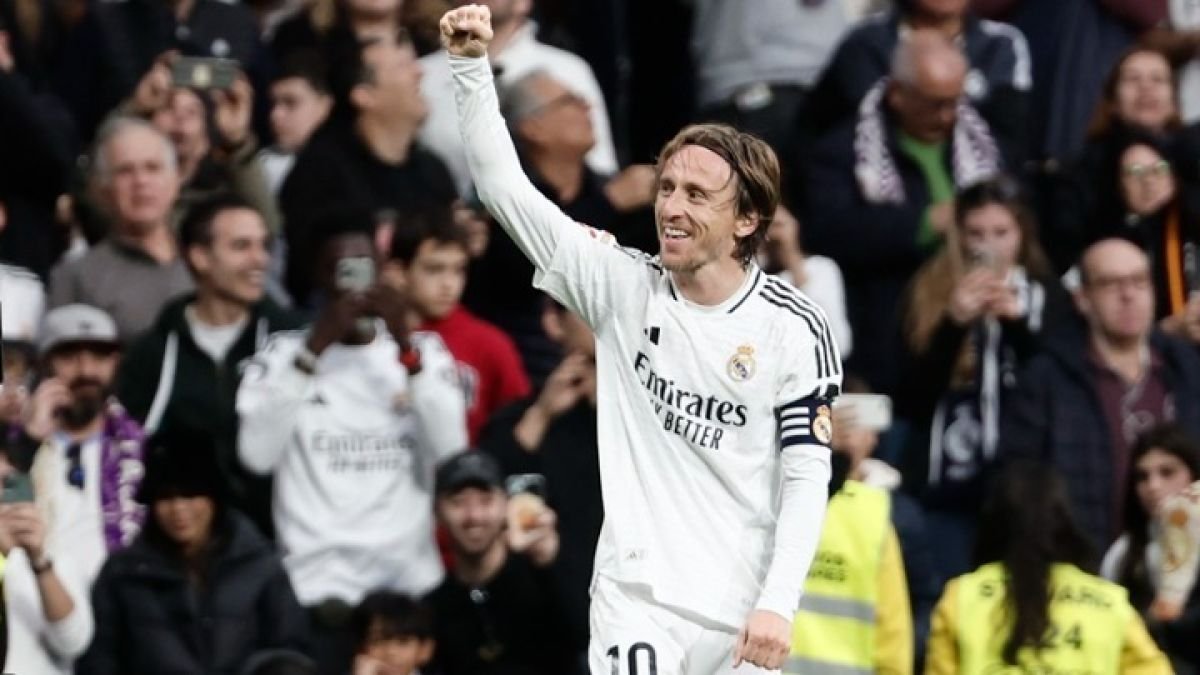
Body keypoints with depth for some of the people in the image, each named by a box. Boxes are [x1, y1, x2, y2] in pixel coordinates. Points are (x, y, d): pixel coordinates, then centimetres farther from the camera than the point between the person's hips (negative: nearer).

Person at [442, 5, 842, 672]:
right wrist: (472, 65, -12)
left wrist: (778, 604, -14)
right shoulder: (623, 287, 1)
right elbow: (506, 187, -2)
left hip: (744, 615, 0)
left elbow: (807, 475, -5)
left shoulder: (795, 329, -4)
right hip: (637, 598, 0)